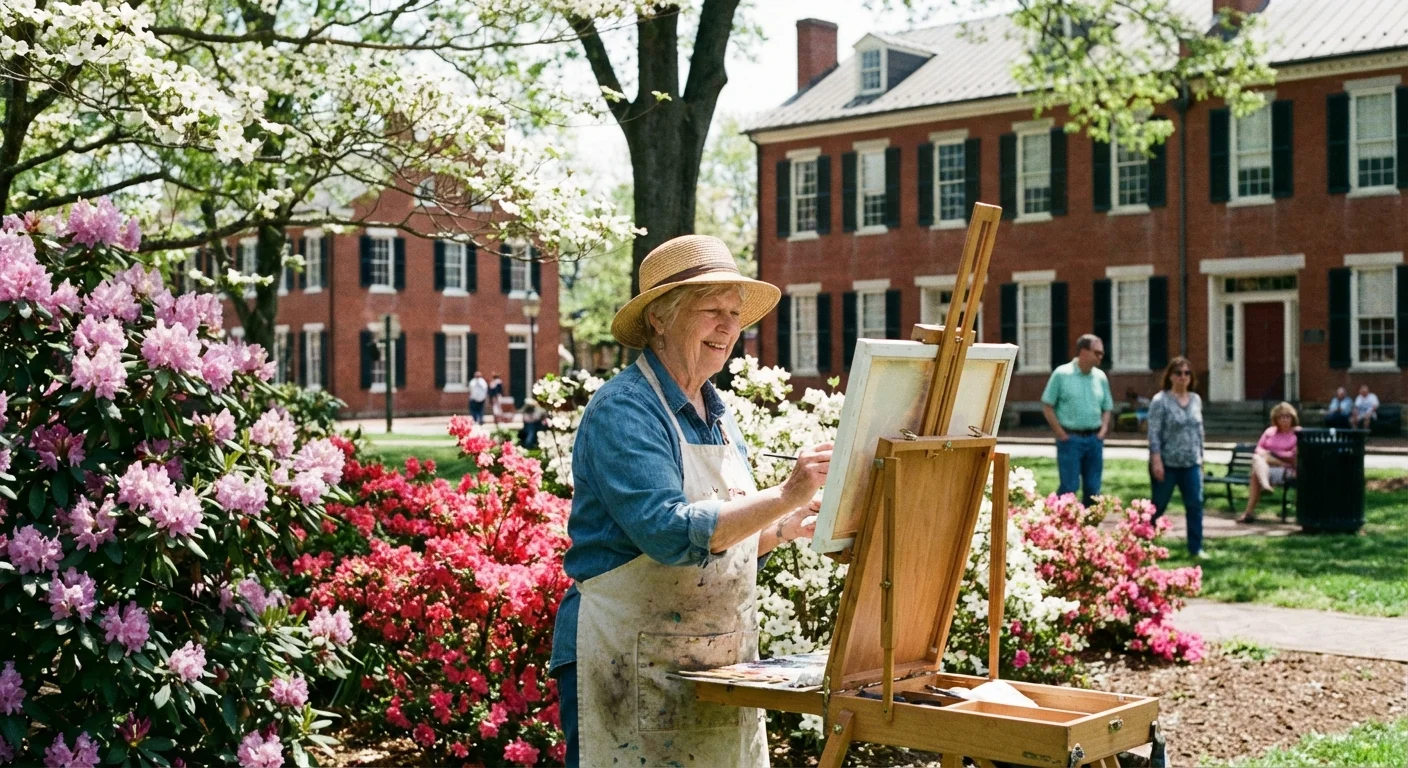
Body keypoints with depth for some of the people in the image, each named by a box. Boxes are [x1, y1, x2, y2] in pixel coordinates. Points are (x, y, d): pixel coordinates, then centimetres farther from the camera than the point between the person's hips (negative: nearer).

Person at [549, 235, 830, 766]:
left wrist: (788, 527, 3)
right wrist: (784, 497, -27)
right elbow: (671, 533, -25)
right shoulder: (625, 409, -13)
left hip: (718, 669, 8)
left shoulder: (717, 415, 13)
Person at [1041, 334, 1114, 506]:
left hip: (1094, 439, 5)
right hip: (1070, 439, -5)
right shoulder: (1061, 374, -5)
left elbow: (1107, 408, 18)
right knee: (1069, 487, -7)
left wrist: (1103, 430, 3)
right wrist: (1060, 433, -8)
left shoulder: (1100, 377, 9)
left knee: (1093, 489, 7)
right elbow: (1047, 406, -4)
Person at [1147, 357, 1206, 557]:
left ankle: (1196, 548, 5)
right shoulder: (1160, 400, -9)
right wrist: (1156, 461, -18)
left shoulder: (1196, 399, 9)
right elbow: (1154, 433, -13)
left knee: (1195, 505, -1)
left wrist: (1200, 456, 14)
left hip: (1191, 464, 5)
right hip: (1167, 463, -5)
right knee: (1158, 506, 6)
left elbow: (1199, 430, 16)